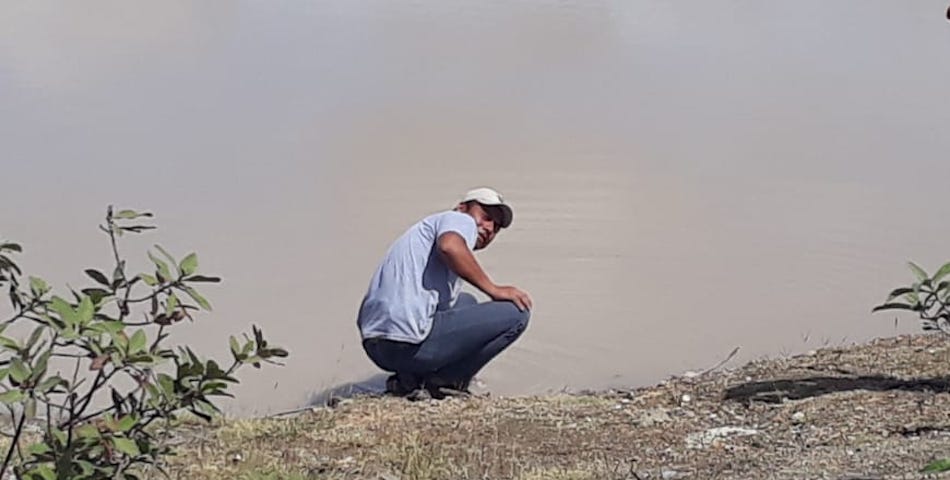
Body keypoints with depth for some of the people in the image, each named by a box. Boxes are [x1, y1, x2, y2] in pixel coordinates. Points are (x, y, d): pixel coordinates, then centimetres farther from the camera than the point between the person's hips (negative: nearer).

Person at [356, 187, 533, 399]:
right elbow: (450, 246, -20)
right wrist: (494, 290, -12)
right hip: (409, 343, -10)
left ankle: (413, 377, 13)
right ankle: (439, 381, -1)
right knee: (516, 312, -4)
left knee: (465, 302, 35)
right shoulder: (461, 219, 6)